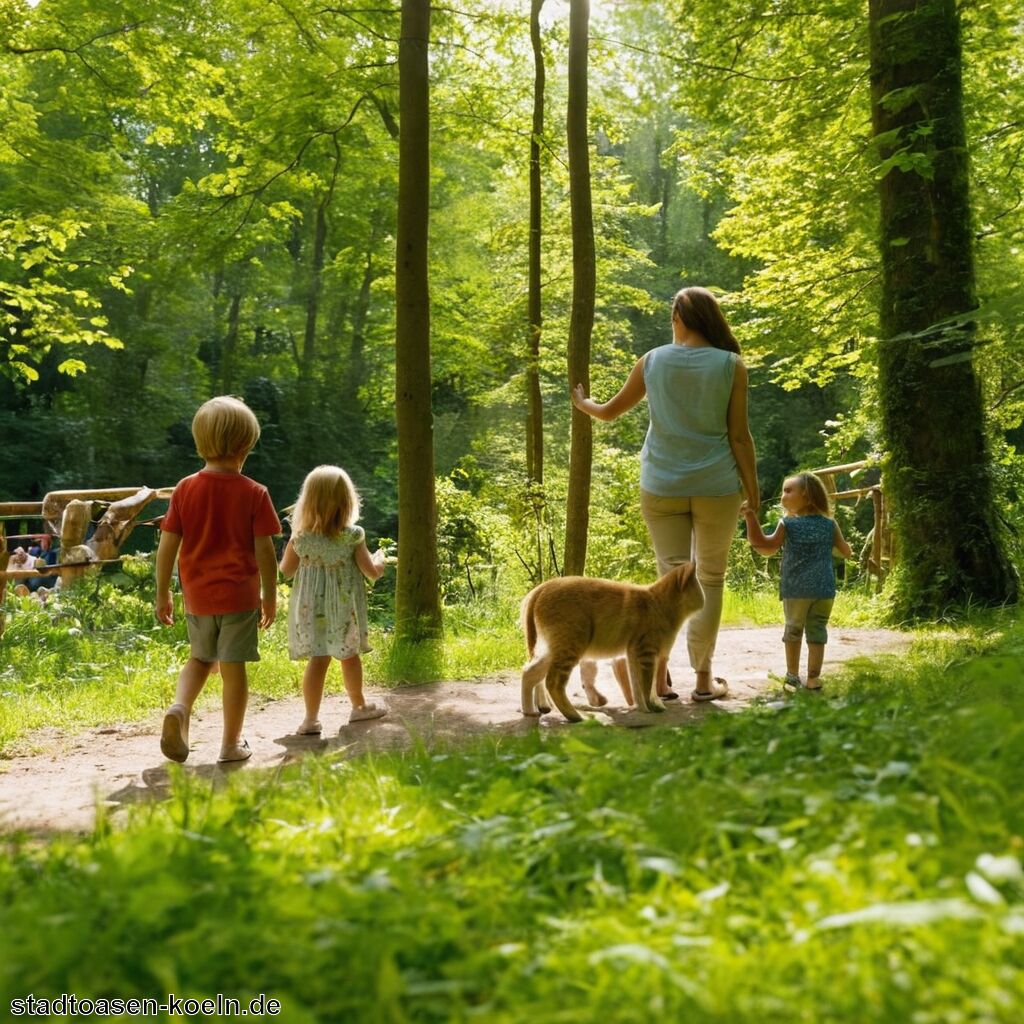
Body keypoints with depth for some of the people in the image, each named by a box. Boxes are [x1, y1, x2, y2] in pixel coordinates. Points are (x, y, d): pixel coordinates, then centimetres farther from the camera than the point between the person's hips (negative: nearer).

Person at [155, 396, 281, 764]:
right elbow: (264, 550, -8)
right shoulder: (254, 493, -9)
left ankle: (179, 709, -4)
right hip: (240, 595, -3)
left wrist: (162, 593, 8)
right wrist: (270, 595, 3)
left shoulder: (185, 489, -2)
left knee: (200, 658, 22)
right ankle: (231, 743, 15)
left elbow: (167, 545, -1)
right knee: (233, 666, 6)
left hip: (197, 595, 3)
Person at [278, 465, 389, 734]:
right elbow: (371, 572, -8)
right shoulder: (352, 536, -13)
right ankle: (359, 706, 34)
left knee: (318, 659, 4)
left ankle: (311, 718, -2)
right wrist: (380, 558, 13)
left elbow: (286, 570, 3)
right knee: (349, 656, 16)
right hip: (343, 607, -1)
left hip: (310, 608, 1)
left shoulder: (300, 535, -7)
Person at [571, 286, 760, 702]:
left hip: (661, 486, 2)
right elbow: (738, 435, -5)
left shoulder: (652, 361, 2)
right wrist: (752, 488, 3)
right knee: (709, 581, 9)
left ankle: (659, 676, 6)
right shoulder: (730, 365, -4)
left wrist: (582, 403, 34)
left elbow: (610, 410, 14)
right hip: (715, 487, -2)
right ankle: (703, 679, 12)